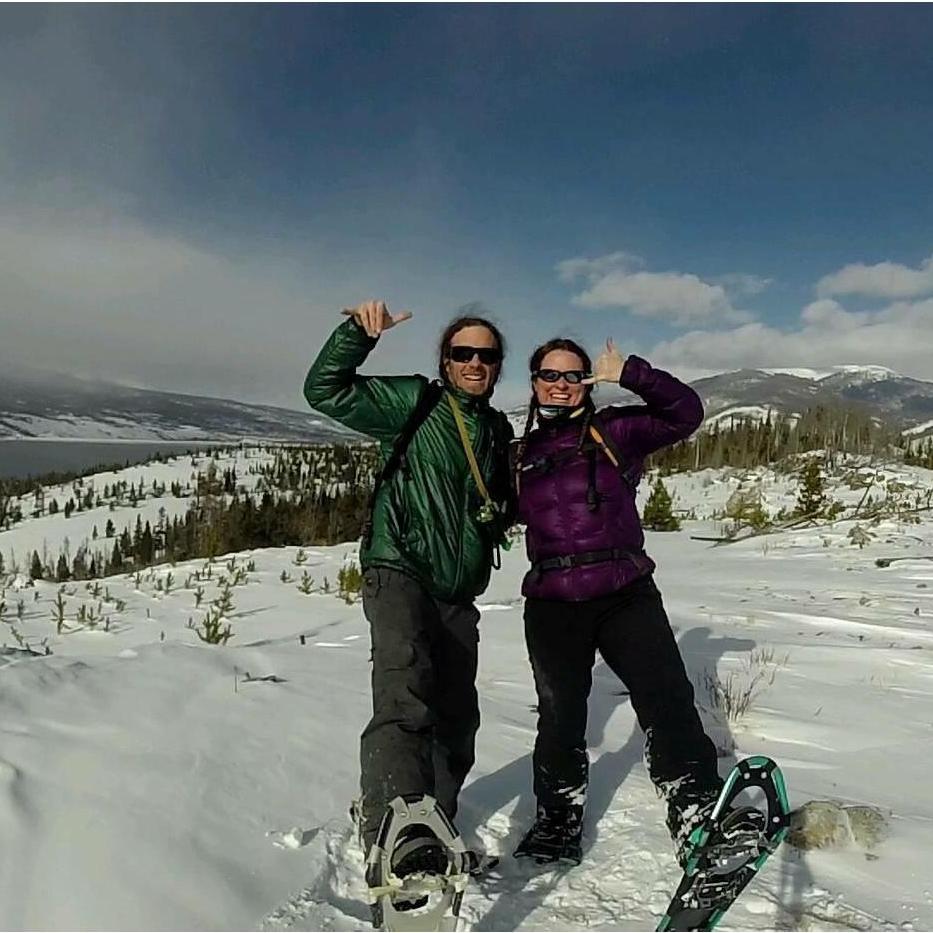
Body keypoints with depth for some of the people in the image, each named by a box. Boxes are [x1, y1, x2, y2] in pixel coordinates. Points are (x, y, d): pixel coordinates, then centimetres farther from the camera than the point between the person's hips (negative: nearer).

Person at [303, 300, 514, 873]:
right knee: (406, 697, -31)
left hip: (458, 593, 7)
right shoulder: (411, 402, -2)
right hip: (399, 574, -7)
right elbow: (325, 391, -10)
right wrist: (357, 333, -22)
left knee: (456, 717, 14)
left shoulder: (499, 431, 16)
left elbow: (506, 504, 29)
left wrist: (497, 513, 7)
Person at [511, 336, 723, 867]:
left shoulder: (613, 431, 5)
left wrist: (629, 374, -13)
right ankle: (558, 828, 27)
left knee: (668, 701, -15)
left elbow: (685, 413, -5)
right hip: (552, 605, 2)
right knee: (561, 719, 9)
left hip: (626, 594, -2)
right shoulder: (524, 452, 14)